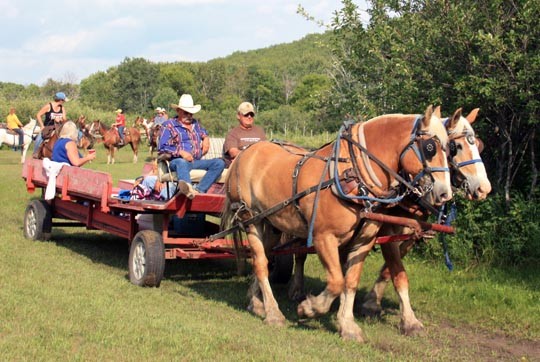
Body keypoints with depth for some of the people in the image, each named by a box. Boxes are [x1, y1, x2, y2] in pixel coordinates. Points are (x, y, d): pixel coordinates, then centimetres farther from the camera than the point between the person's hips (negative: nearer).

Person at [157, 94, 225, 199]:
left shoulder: (196, 124, 29)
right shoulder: (168, 125, 10)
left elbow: (204, 133, 51)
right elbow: (162, 148, -1)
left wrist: (206, 138, 24)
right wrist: (181, 152, -15)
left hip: (196, 162, 6)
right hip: (176, 161, -5)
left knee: (219, 163, -21)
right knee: (182, 163, -43)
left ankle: (199, 190, -42)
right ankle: (188, 187, -77)